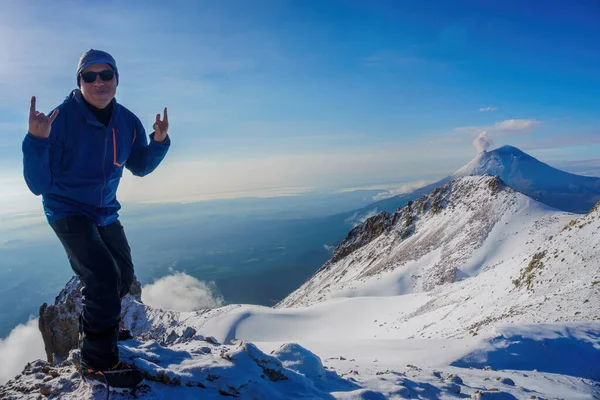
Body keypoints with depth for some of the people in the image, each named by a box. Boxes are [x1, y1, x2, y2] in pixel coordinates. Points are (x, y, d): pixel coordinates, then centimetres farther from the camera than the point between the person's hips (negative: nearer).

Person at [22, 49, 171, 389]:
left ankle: (100, 322, 48)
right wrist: (37, 141, -40)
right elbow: (40, 185, -24)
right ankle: (99, 362, -3)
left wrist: (159, 141, -11)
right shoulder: (61, 119, -23)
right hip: (68, 210, -6)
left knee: (124, 277, 17)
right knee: (104, 278, -21)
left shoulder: (127, 122, -8)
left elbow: (139, 167, 6)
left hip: (106, 212, 6)